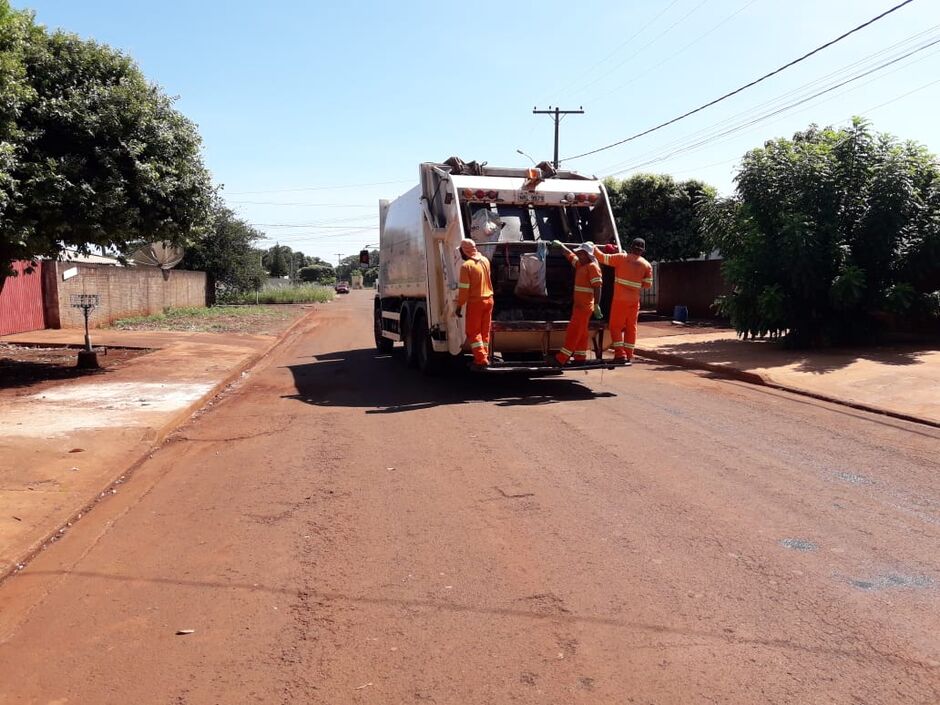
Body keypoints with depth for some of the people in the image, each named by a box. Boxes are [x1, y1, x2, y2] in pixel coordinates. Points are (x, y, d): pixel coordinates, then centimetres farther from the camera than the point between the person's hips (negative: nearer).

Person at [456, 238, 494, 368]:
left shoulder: (466, 266, -17)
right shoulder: (485, 261, 3)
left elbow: (463, 289, -17)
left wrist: (459, 305, -9)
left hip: (475, 302, -6)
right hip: (488, 299, 6)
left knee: (474, 332, 3)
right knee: (485, 331, 14)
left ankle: (481, 358, -5)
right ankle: (484, 356, 19)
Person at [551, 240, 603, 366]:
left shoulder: (592, 267, -13)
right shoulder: (580, 265, 13)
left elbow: (597, 287, -20)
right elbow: (570, 255, 31)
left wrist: (597, 306, -25)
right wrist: (560, 245, 35)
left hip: (585, 306, -9)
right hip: (578, 305, 9)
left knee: (574, 331, -10)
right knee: (581, 333, 12)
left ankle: (561, 359, -12)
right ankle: (580, 357, 19)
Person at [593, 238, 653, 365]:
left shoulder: (621, 257, -4)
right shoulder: (647, 265, 3)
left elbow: (603, 258, -2)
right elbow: (648, 284, 4)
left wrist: (593, 249, 14)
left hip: (620, 300, -3)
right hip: (634, 301, 3)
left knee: (616, 326, 2)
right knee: (631, 327, 11)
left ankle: (620, 355, -6)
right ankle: (629, 356, 13)